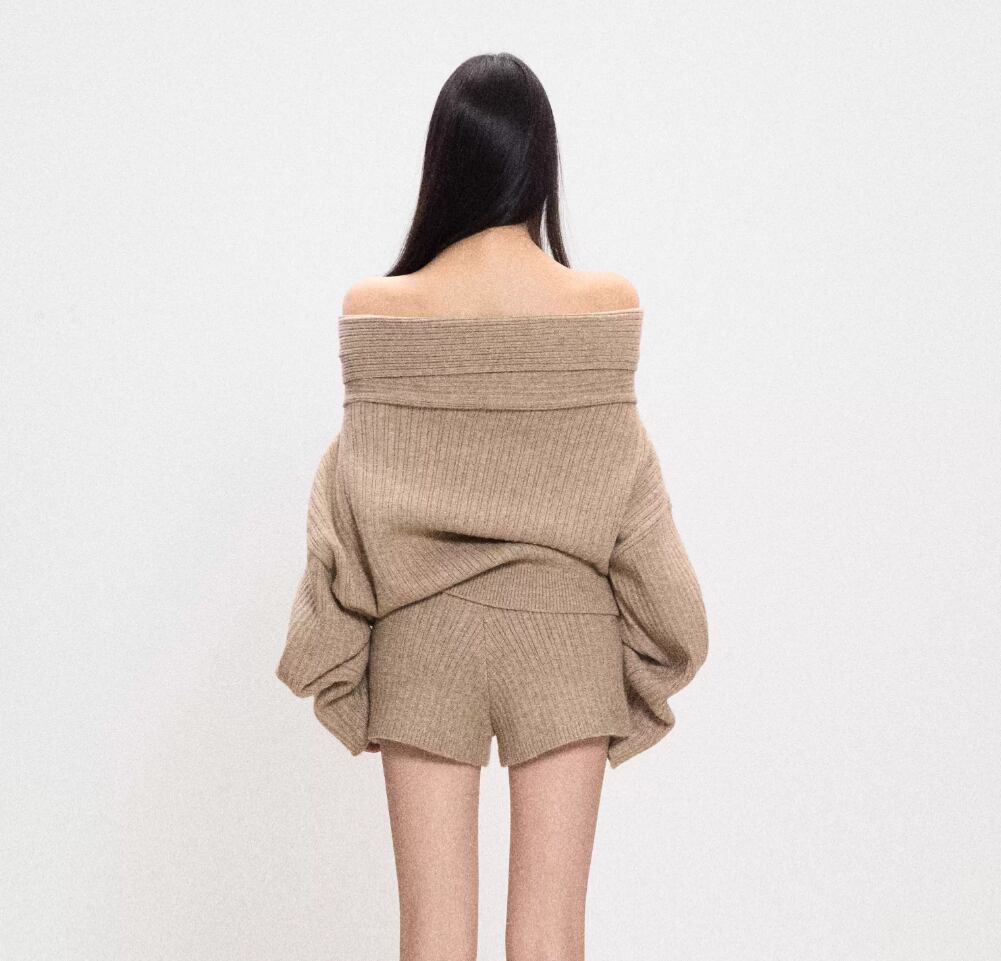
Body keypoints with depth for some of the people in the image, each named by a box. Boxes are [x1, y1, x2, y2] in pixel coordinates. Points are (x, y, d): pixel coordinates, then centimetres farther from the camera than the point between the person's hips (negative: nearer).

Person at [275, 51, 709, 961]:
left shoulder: (378, 307, -9)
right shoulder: (608, 302, -8)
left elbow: (357, 496, -4)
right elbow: (624, 490, -3)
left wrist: (334, 647, 6)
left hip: (423, 628, 0)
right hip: (563, 627, 0)